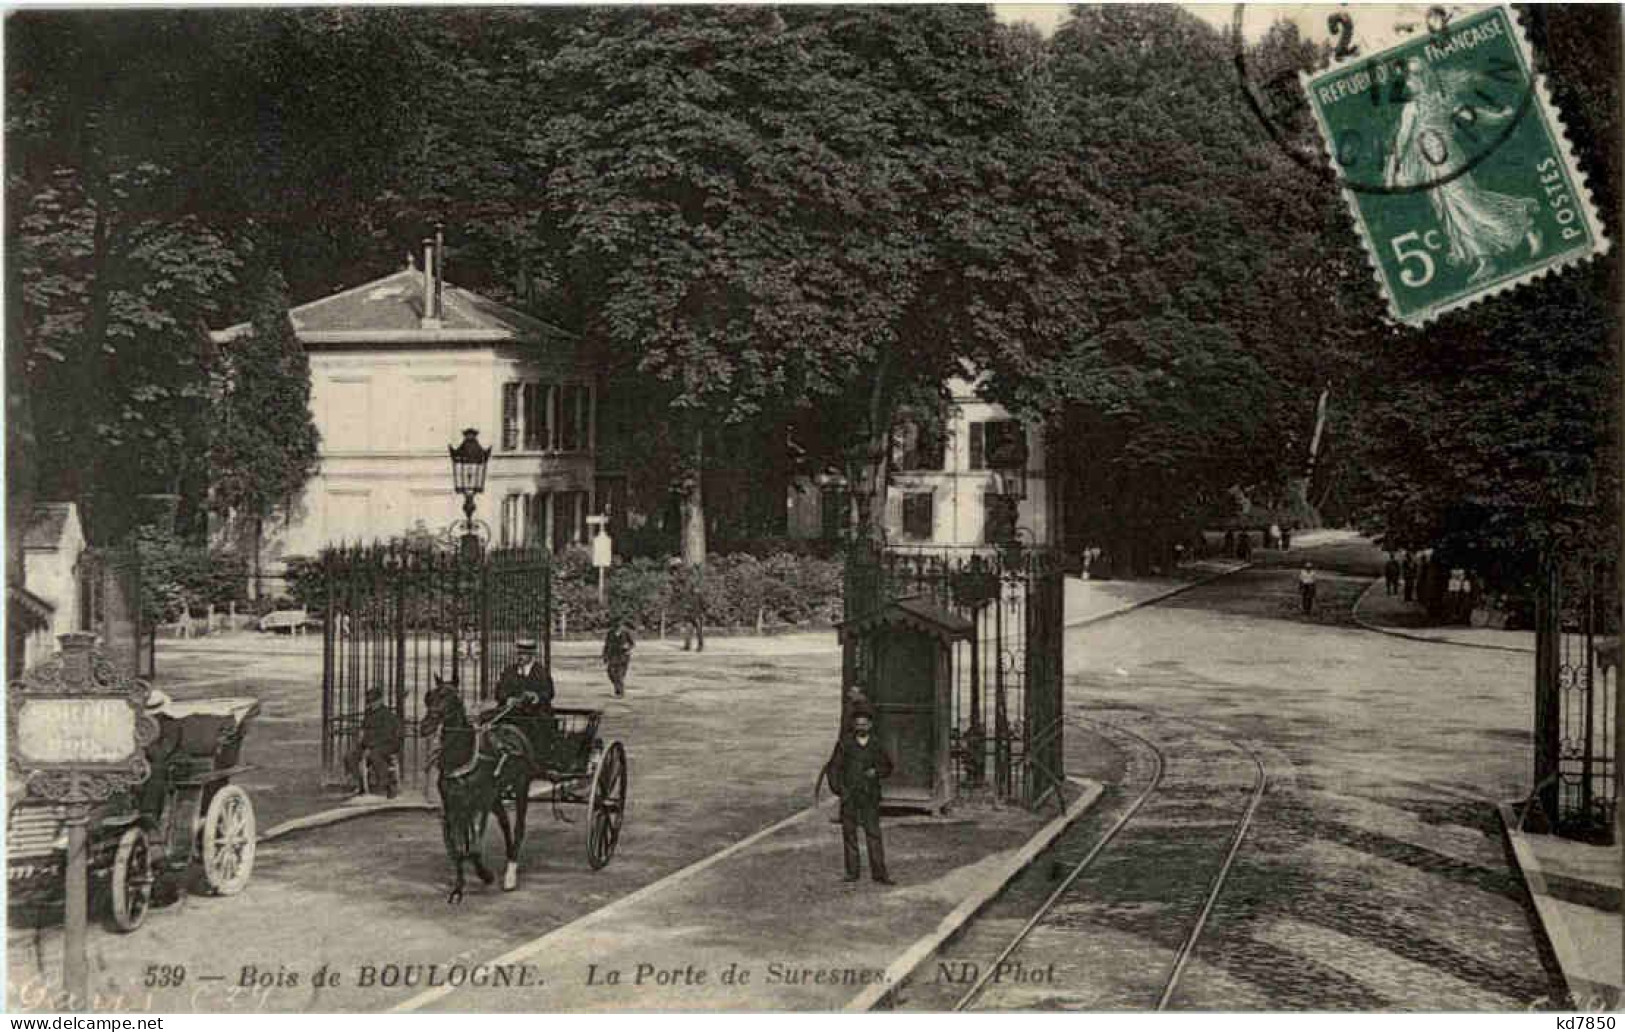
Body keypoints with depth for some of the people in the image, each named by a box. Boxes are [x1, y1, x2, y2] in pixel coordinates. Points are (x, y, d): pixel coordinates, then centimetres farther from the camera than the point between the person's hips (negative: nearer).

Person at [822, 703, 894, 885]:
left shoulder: (876, 744, 0)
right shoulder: (845, 742, -3)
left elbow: (887, 767, 11)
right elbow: (833, 767, 3)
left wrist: (876, 771, -9)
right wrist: (838, 788, -7)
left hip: (870, 796, 0)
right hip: (849, 795, 0)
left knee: (873, 833, -4)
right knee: (849, 833, 4)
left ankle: (879, 873, -2)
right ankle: (852, 872, 13)